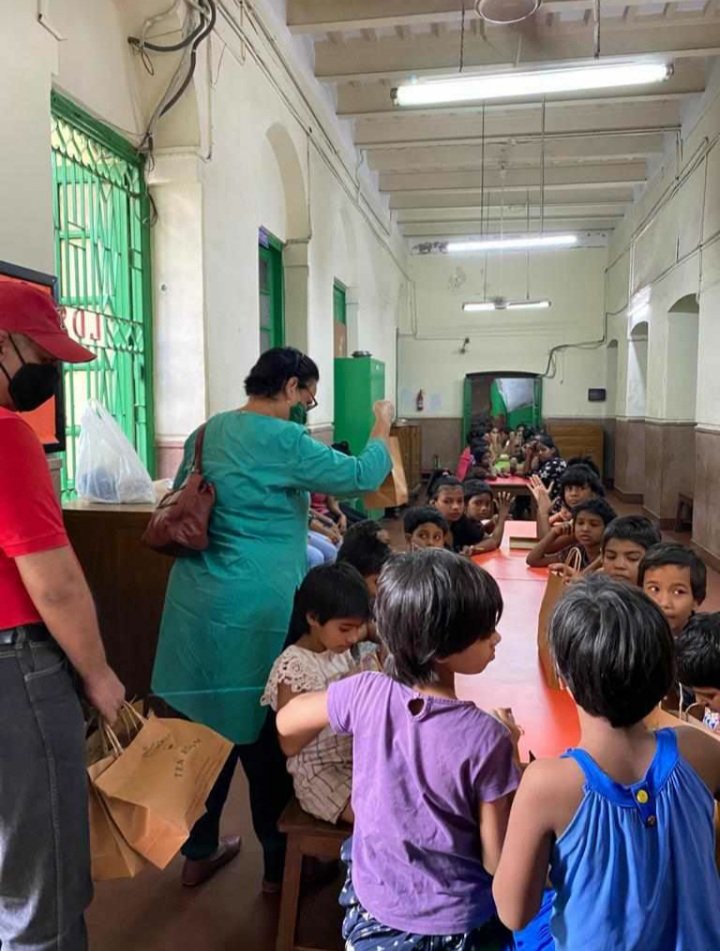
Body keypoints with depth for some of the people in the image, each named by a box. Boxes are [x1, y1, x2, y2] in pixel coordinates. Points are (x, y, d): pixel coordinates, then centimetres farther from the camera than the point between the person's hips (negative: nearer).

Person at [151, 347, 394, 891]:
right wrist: (383, 426, 4)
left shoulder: (207, 432, 11)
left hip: (196, 604, 8)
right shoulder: (282, 440, -14)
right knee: (265, 738, 8)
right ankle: (280, 867, 25)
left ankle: (199, 853, 34)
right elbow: (362, 477, -12)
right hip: (255, 612, -7)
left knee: (208, 728, 18)